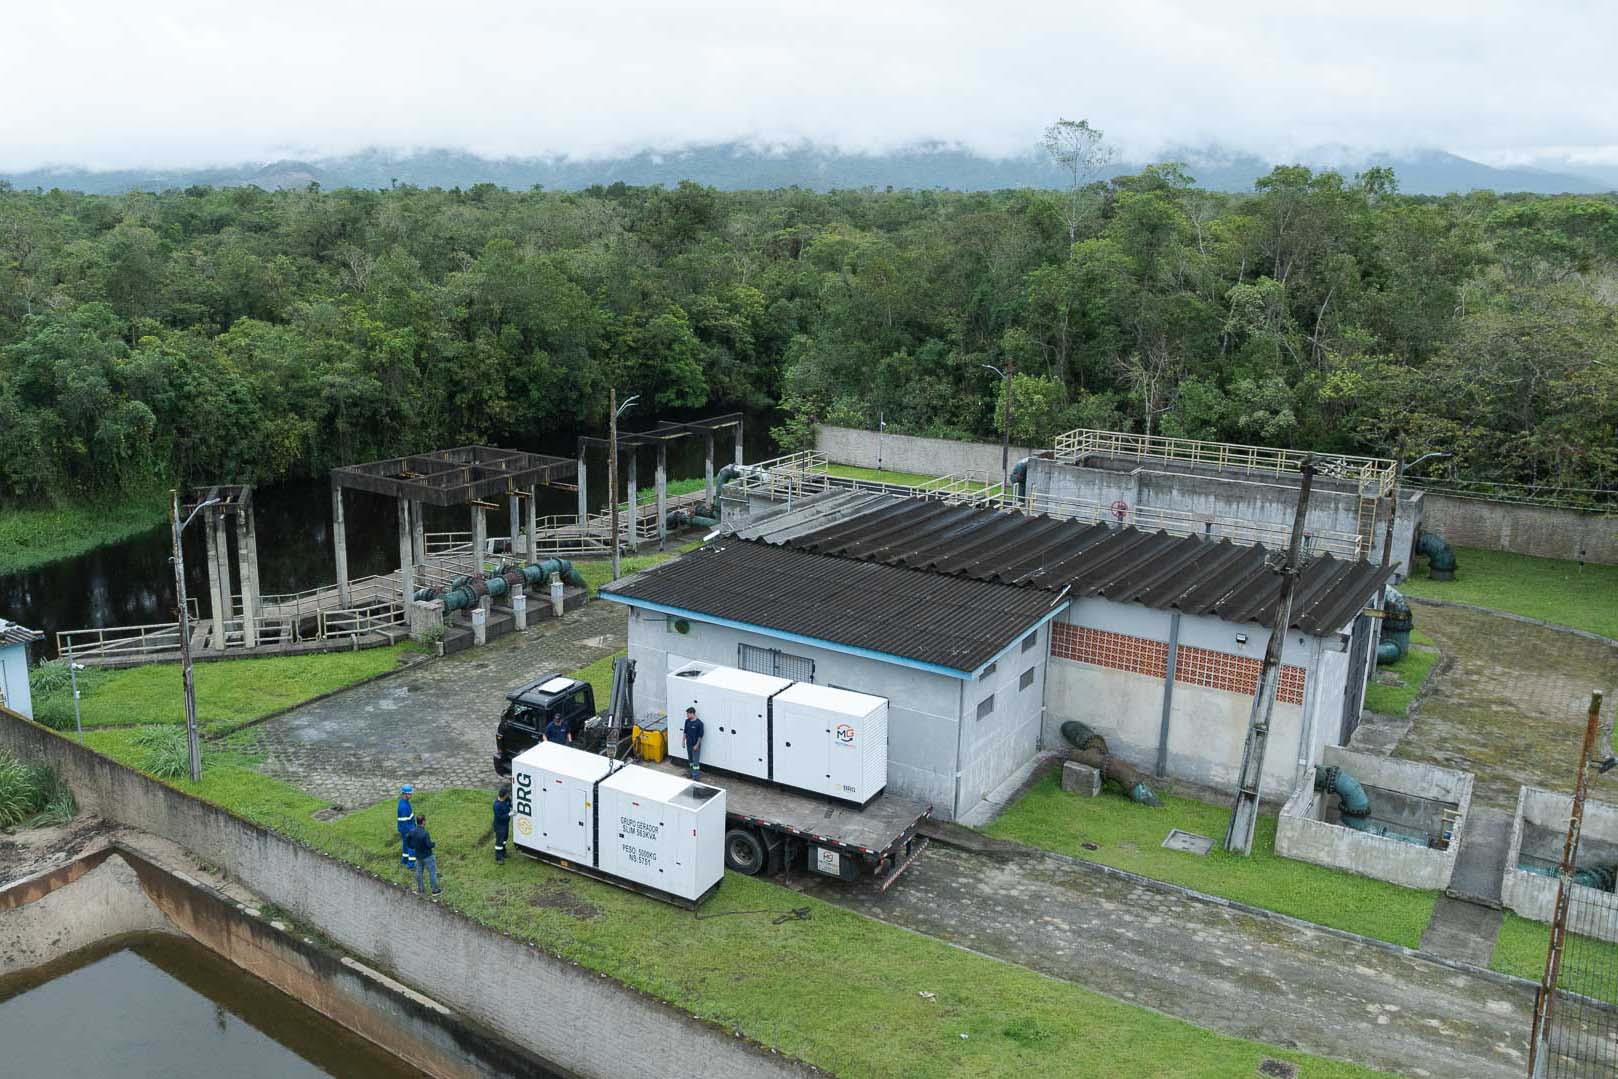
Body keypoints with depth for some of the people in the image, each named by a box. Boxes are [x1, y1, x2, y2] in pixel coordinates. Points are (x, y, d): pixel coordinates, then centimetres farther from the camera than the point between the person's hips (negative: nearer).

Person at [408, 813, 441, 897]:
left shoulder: (412, 832, -9)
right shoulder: (425, 833, -30)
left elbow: (410, 845, -1)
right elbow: (429, 845, -24)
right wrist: (434, 844, -3)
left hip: (418, 856, 6)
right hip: (427, 856, -6)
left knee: (419, 872, 21)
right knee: (432, 872, 9)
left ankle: (419, 889, 35)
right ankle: (435, 890, 19)